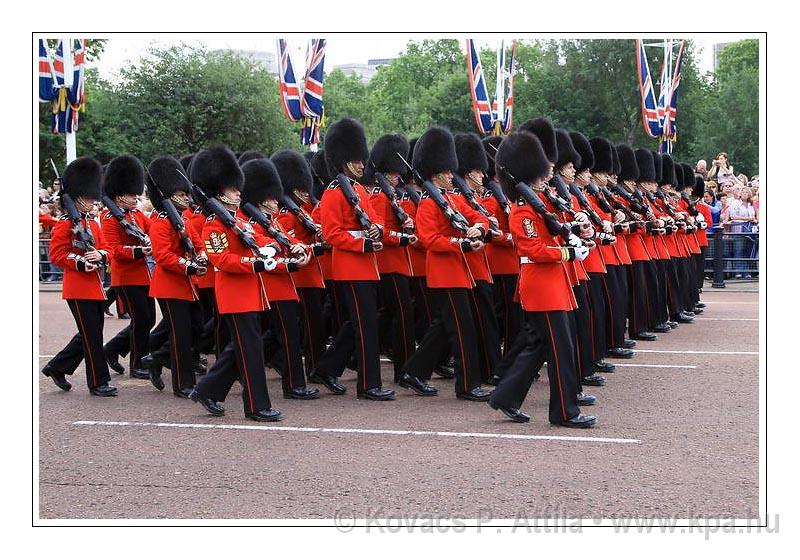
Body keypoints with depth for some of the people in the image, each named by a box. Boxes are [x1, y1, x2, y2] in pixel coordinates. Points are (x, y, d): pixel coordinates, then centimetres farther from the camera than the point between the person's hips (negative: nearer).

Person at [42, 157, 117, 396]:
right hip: (78, 287, -8)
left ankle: (56, 367, 26)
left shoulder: (94, 224, 16)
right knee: (92, 336, -5)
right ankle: (98, 383, 2)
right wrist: (81, 263, -24)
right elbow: (56, 255, -13)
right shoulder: (64, 224, -8)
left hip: (94, 286, 8)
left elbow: (104, 250, 14)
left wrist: (100, 255, -9)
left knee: (90, 334, 13)